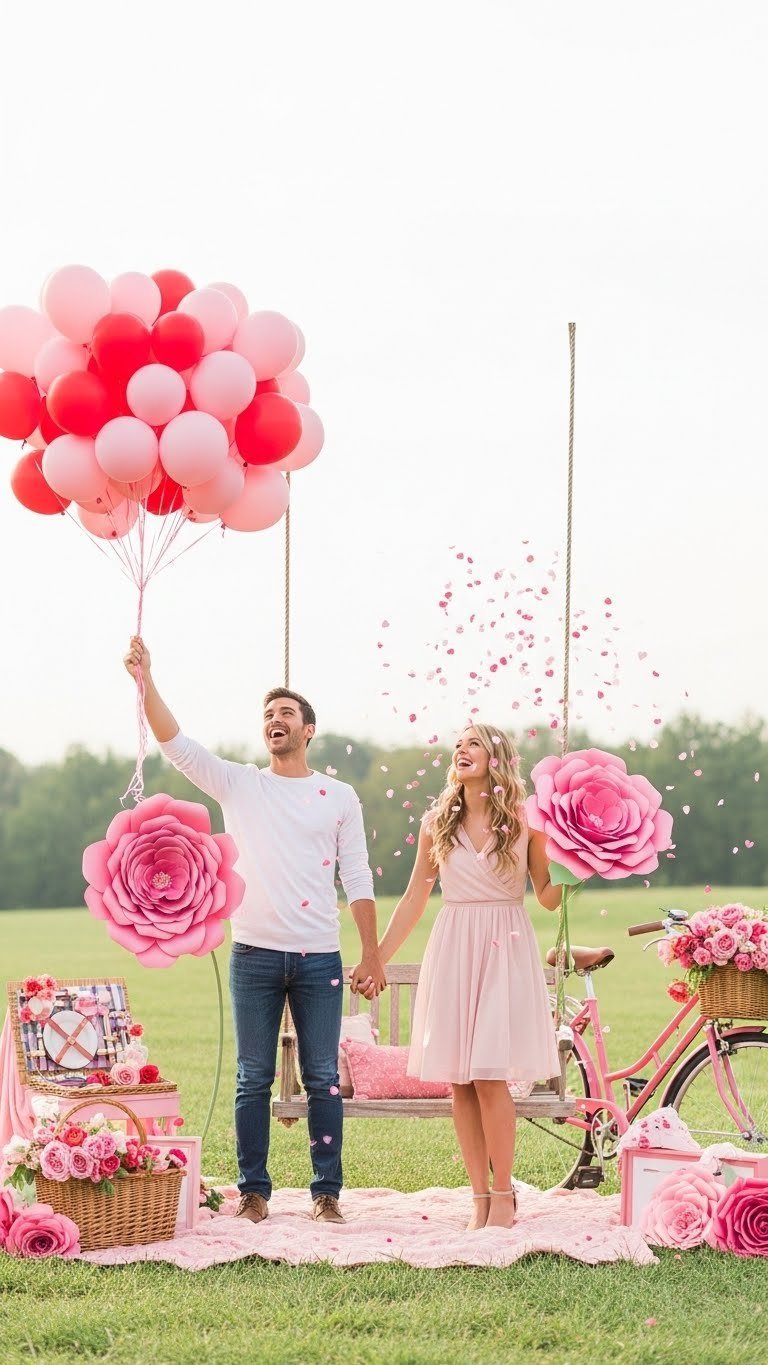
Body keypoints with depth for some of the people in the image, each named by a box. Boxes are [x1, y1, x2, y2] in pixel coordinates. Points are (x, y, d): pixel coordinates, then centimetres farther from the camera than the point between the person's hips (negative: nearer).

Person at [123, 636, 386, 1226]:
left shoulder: (339, 797, 7)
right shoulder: (239, 785, 7)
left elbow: (357, 878, 5)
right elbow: (177, 744, -5)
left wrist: (372, 953, 0)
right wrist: (147, 682, -19)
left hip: (319, 957, 0)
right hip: (255, 955, 0)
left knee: (323, 1079, 2)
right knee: (253, 1078, 4)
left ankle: (327, 1190, 9)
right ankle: (253, 1190, 11)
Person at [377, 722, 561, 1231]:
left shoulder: (525, 821, 1)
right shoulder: (438, 823, 9)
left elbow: (548, 897, 4)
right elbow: (414, 899, 14)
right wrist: (376, 959, 12)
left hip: (506, 950, -3)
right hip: (452, 949, 3)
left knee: (490, 1077, -11)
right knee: (460, 1082, 0)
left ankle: (503, 1196, 0)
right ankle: (481, 1197, 7)